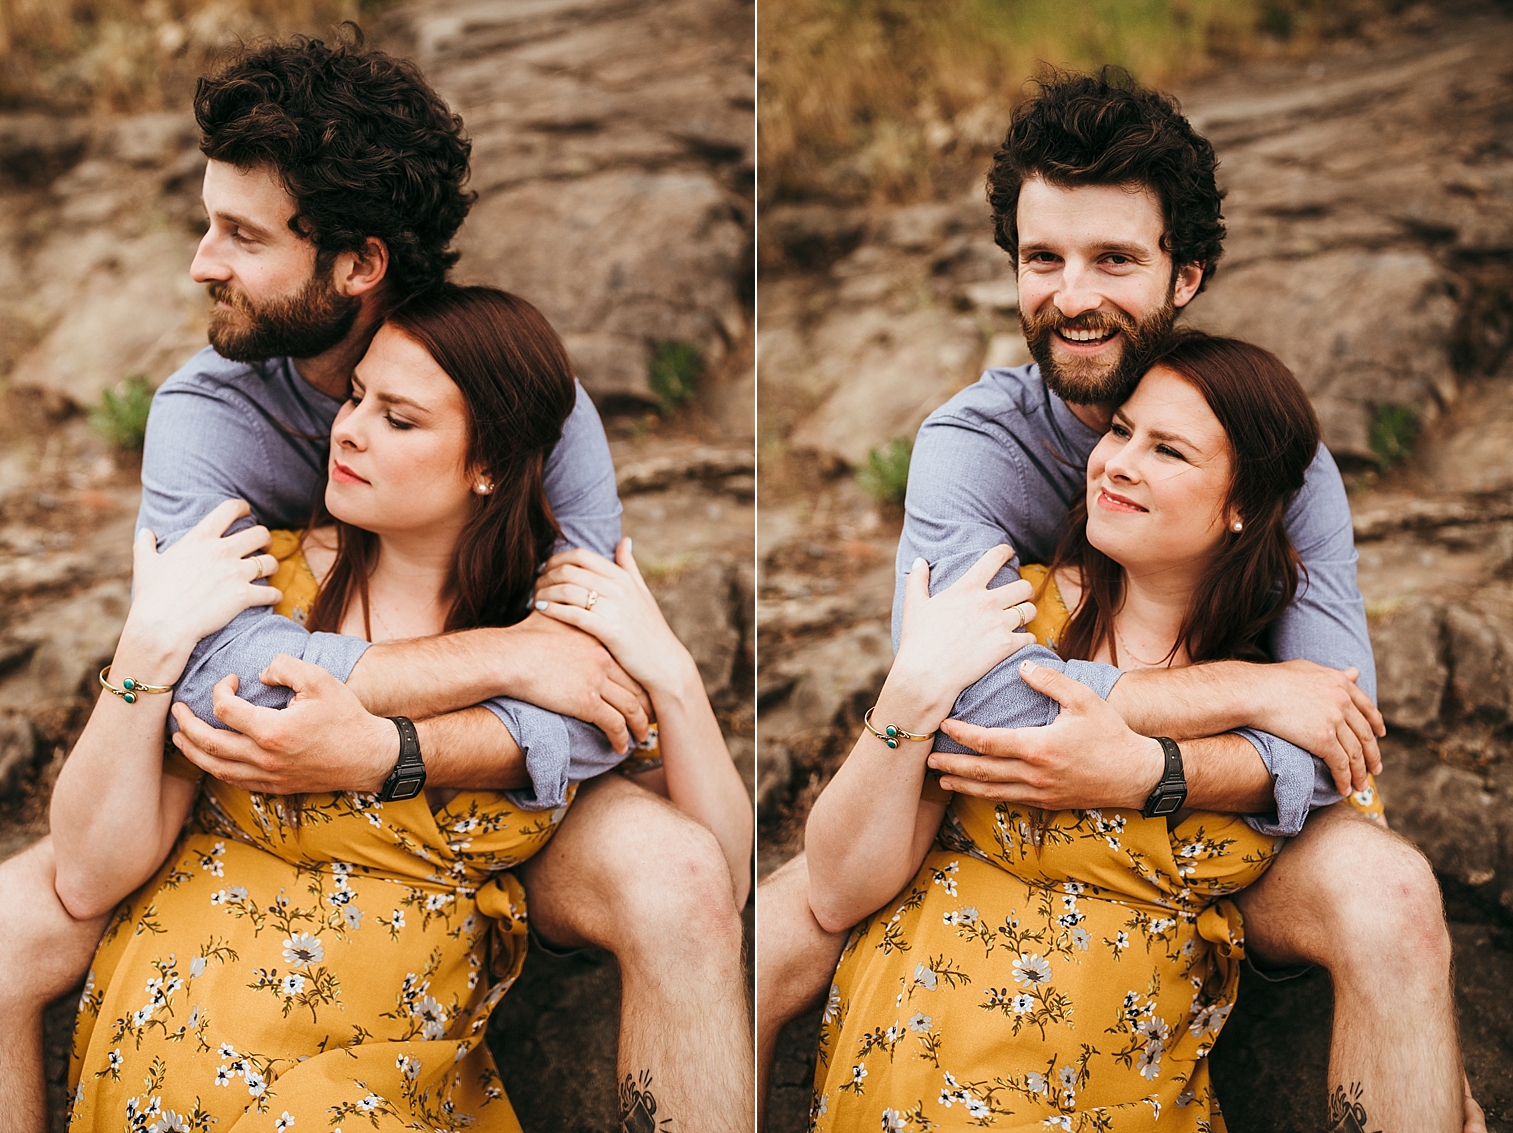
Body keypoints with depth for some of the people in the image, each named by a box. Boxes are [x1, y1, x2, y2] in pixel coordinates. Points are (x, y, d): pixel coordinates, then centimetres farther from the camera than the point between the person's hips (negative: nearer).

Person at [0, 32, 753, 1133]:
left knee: (678, 877, -31)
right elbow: (223, 673, -30)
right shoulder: (203, 412, -13)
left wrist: (381, 752, -38)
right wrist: (506, 656, -31)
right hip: (253, 799, 1)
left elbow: (590, 700, -22)